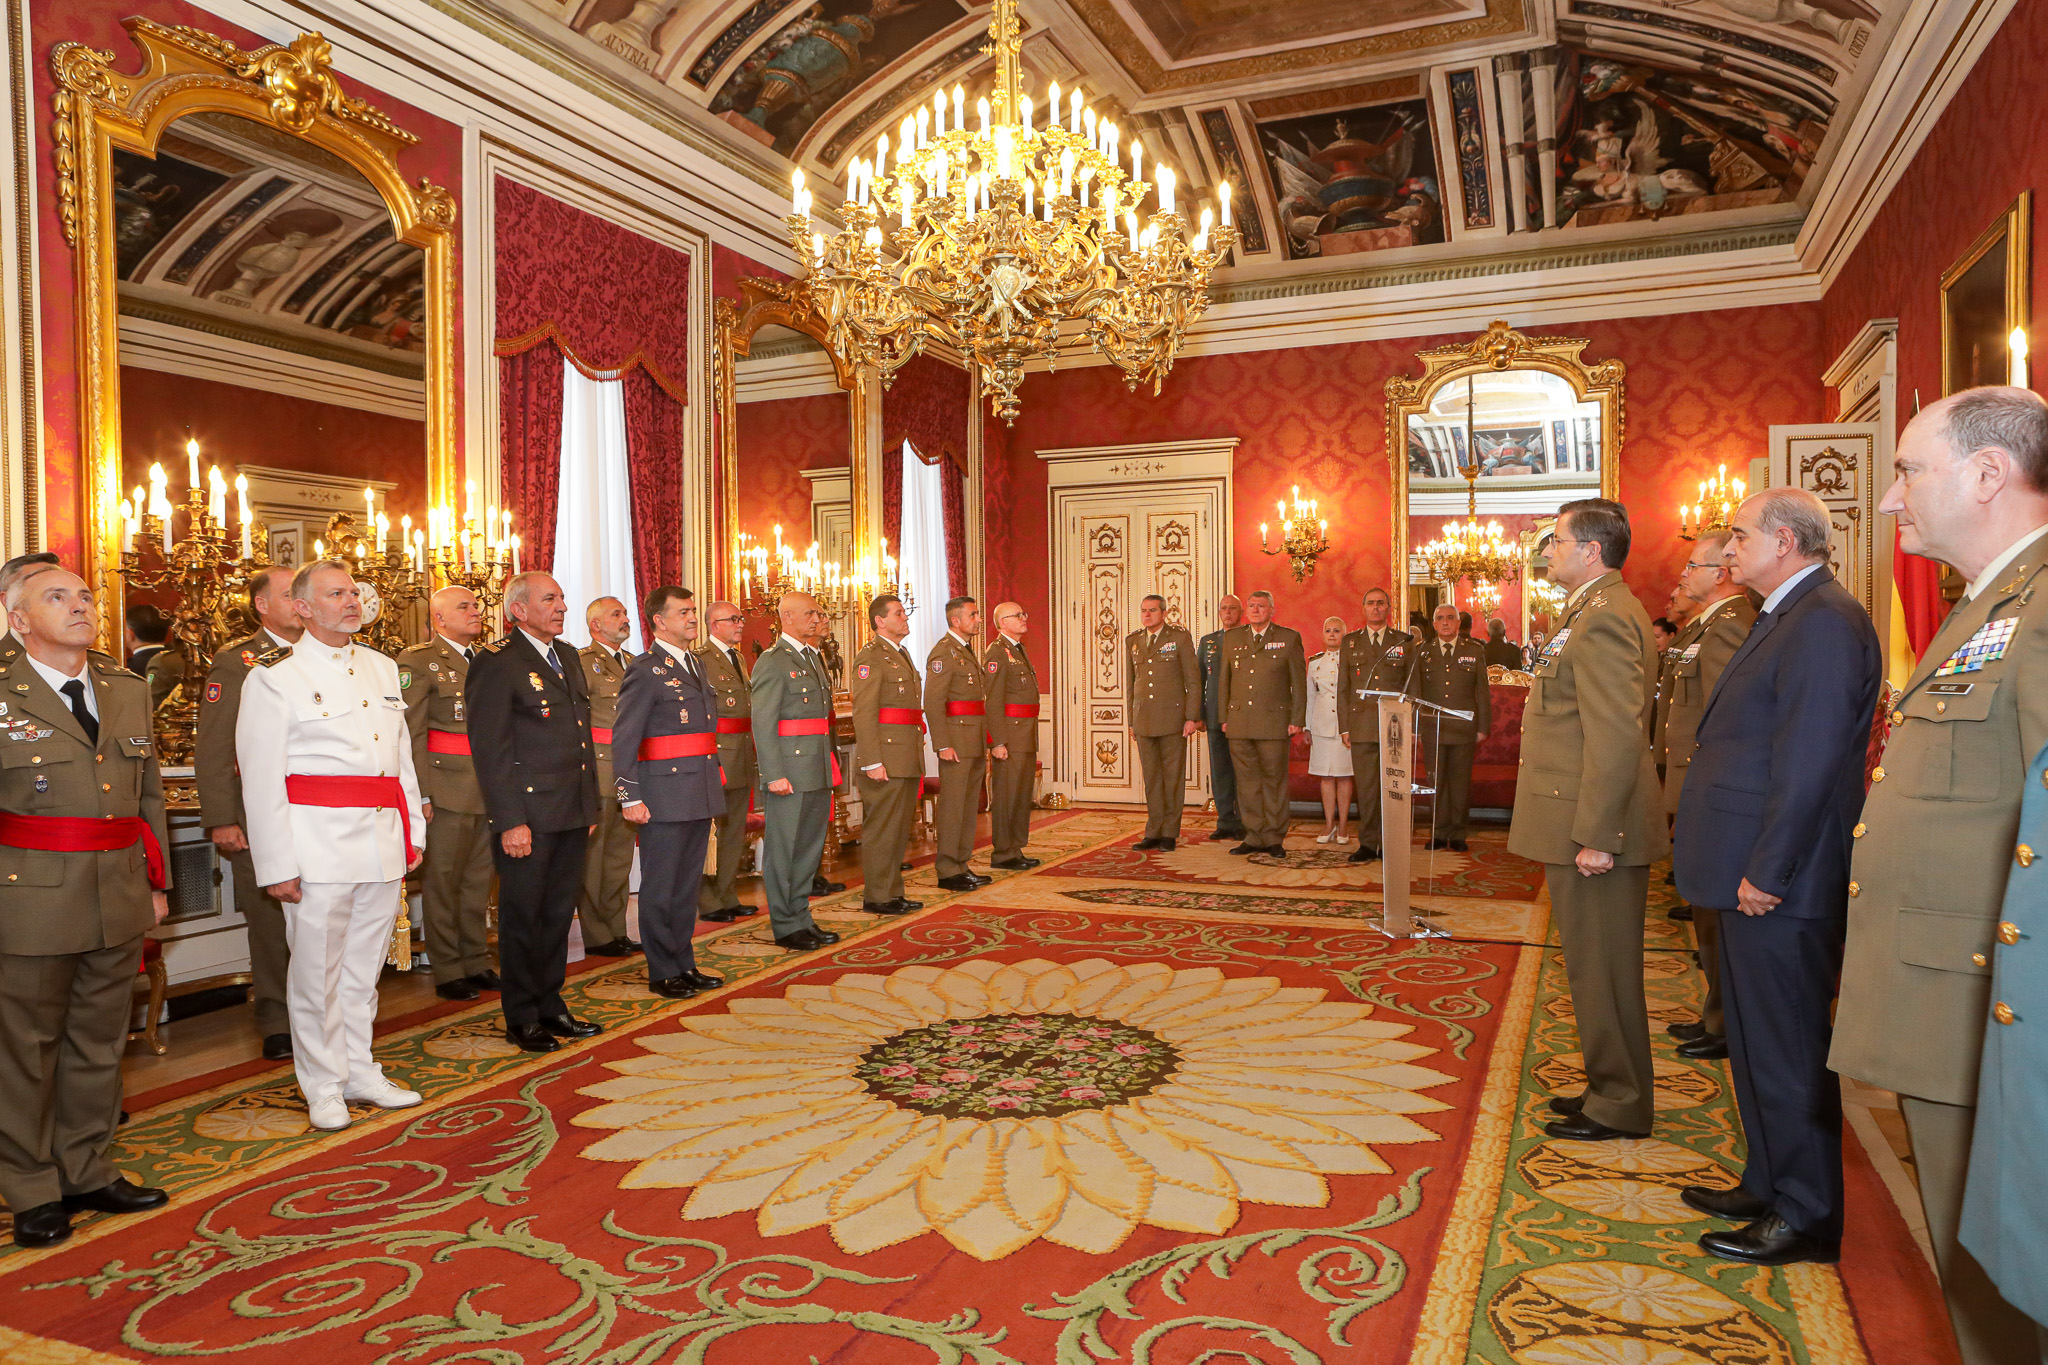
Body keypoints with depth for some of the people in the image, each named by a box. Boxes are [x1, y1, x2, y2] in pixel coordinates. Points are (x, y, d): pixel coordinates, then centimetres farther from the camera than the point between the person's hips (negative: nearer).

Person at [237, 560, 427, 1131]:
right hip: (319, 843, -5)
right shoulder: (275, 675, -3)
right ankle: (324, 1087, 17)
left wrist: (413, 832, 13)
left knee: (365, 965, 14)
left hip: (385, 843, 5)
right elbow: (260, 778, -7)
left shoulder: (382, 668, 14)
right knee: (318, 969, 2)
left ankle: (359, 1071, 27)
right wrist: (276, 864, -11)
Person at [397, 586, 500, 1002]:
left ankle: (477, 962, 24)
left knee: (479, 880, 14)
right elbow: (409, 734, -11)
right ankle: (447, 972, 13)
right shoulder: (418, 661, -6)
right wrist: (421, 795, -16)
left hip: (489, 790, 6)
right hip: (446, 791, -6)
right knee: (442, 882, 3)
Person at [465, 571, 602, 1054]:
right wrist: (510, 821, -18)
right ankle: (522, 1019, 16)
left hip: (572, 813, 7)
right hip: (527, 814, -7)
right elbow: (490, 748, -14)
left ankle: (550, 1007, 25)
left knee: (558, 913, 14)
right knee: (522, 917, 4)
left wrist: (590, 804, 17)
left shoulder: (567, 656, 15)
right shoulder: (496, 663, -10)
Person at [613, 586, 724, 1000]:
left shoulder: (697, 663, 15)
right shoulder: (645, 671, -10)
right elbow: (624, 738, -12)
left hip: (701, 793, 8)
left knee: (689, 885, 15)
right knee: (660, 888, 3)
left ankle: (684, 964, 25)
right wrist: (629, 797, -16)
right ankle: (662, 973, 13)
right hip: (664, 794, -8)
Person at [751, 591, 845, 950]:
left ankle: (801, 918, 24)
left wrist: (831, 764, 17)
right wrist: (774, 775, -19)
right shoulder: (772, 661, -9)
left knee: (810, 848, 14)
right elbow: (762, 723, -14)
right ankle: (786, 926, 11)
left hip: (818, 772, 8)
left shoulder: (814, 658, 17)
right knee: (783, 850, 2)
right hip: (789, 773, -8)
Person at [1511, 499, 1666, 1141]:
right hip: (1580, 824, 11)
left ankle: (1618, 1108, 14)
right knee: (1596, 964, 18)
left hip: (1595, 828, -11)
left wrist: (1594, 835, -23)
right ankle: (1610, 1088, 30)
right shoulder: (1600, 611, 16)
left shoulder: (1604, 619, -18)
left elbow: (1617, 736, -24)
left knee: (1601, 968, 1)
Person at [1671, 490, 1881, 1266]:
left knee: (1787, 1053, 1)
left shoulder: (1824, 620, -17)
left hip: (1780, 886, -10)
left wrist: (1765, 872, -21)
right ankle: (1770, 1188, 32)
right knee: (1756, 1043, 19)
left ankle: (1806, 1219, 15)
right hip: (1754, 878, 10)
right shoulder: (1788, 618, 16)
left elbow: (1810, 763, -23)